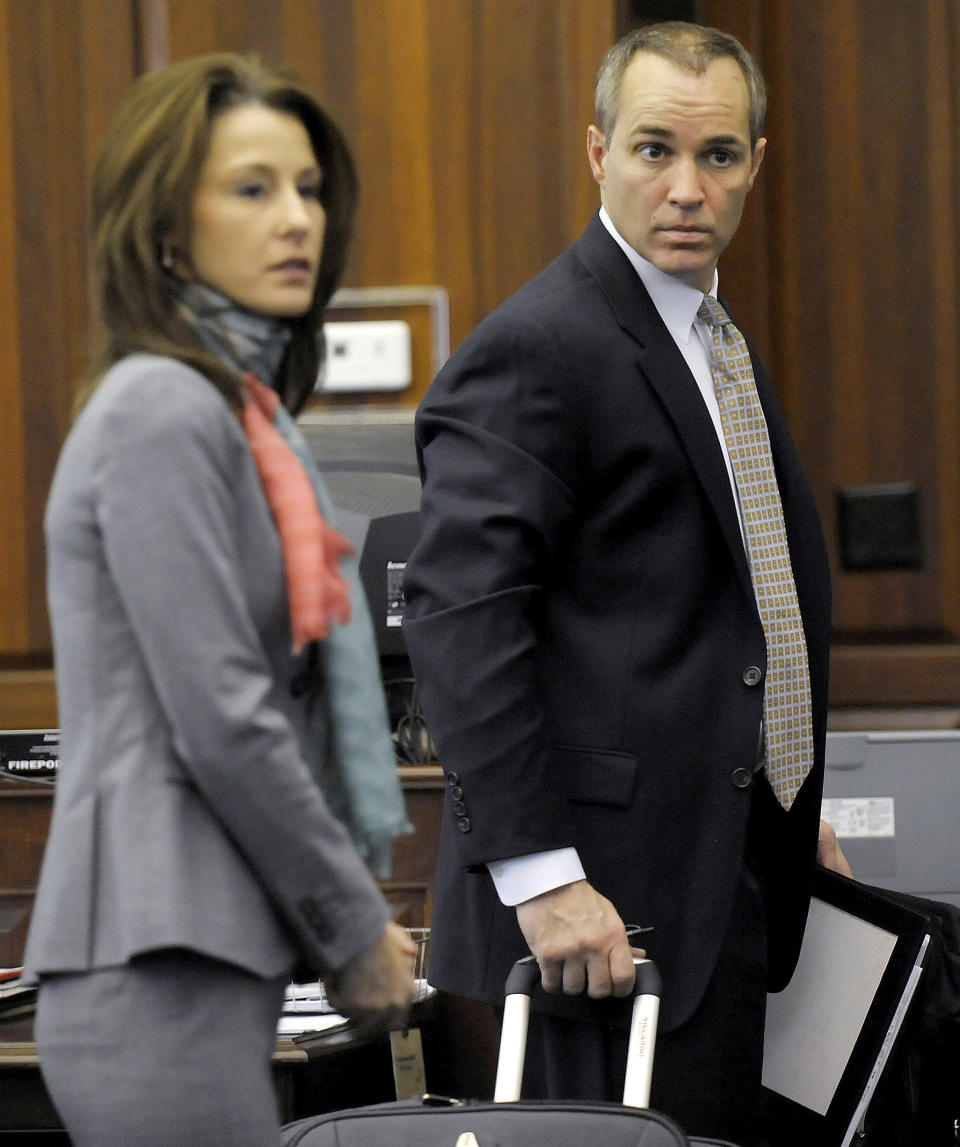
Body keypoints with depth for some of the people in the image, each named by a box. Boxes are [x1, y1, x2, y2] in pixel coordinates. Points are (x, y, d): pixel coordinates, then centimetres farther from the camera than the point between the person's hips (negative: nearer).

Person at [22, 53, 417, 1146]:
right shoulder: (163, 414, -10)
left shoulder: (242, 410, 19)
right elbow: (220, 720, -16)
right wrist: (357, 931, -8)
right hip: (162, 968, -10)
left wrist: (351, 914, 12)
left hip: (217, 956, 10)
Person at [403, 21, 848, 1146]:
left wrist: (791, 820, 19)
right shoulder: (537, 348, -12)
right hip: (607, 897, -9)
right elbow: (457, 615, -21)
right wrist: (538, 873, -26)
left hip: (721, 880, 9)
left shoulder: (714, 341, 18)